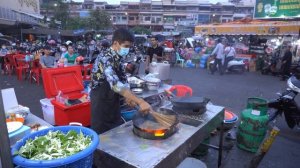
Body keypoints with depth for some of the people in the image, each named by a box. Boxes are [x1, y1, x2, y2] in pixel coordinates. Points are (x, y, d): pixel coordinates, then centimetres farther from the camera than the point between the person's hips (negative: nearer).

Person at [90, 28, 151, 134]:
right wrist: (140, 101, -45)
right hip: (101, 100, -7)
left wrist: (128, 96, -10)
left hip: (114, 100, 8)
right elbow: (115, 83, -39)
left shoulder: (120, 58, 1)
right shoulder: (105, 58, -25)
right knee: (101, 134, 6)